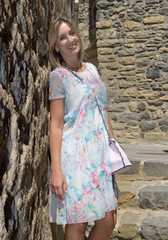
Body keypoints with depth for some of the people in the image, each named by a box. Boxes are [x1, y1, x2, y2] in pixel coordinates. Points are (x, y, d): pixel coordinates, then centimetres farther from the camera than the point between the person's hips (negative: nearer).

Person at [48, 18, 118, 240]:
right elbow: (56, 124, -9)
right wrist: (56, 169, -15)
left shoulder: (92, 69, 15)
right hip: (75, 154, -6)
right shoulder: (58, 75, -3)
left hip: (101, 152, 6)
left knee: (108, 221, 7)